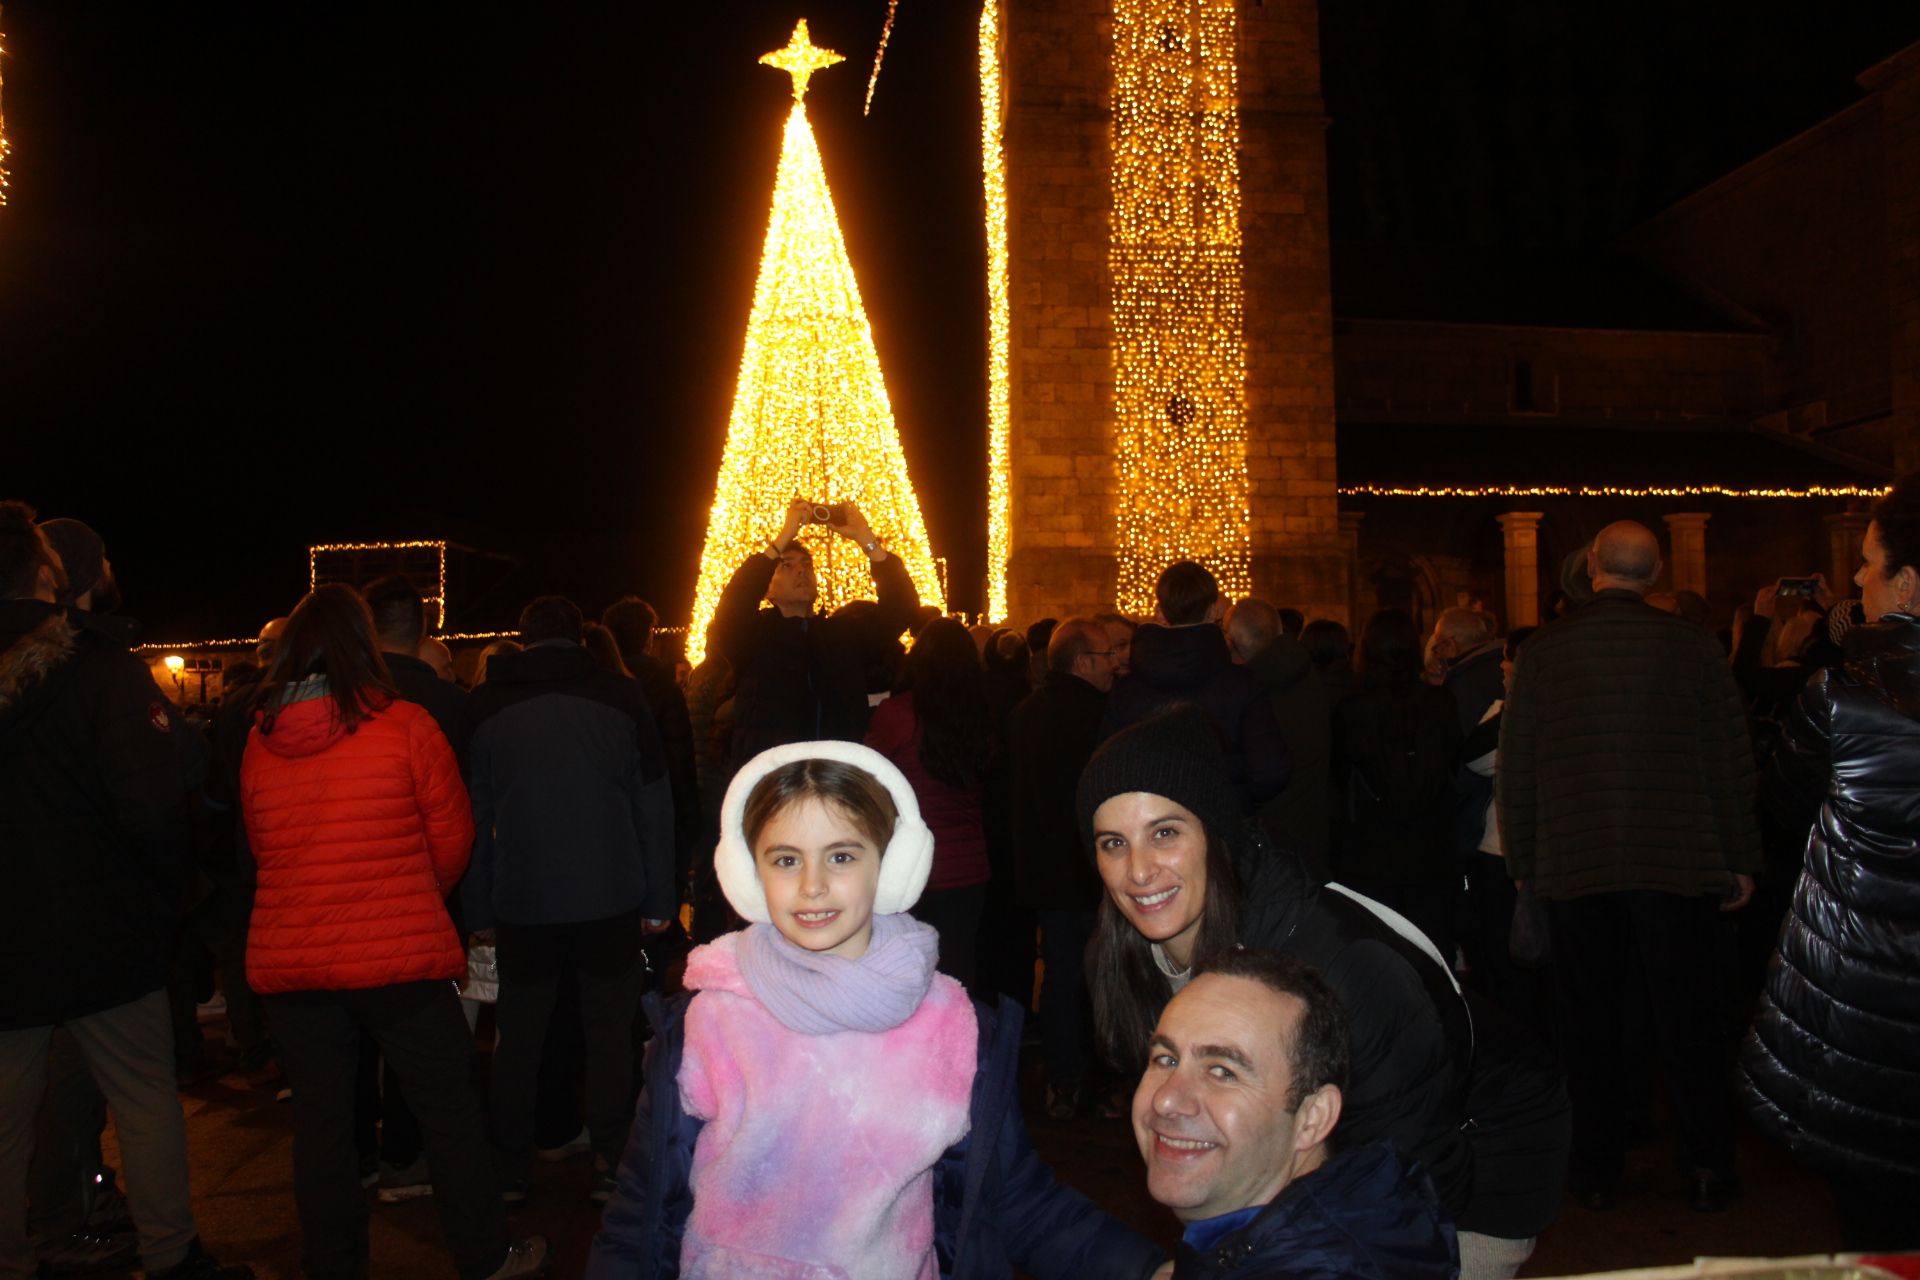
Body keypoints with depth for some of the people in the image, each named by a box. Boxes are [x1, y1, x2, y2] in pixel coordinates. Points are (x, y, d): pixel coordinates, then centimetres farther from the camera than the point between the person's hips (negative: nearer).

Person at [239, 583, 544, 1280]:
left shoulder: (259, 741, 1)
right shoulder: (403, 724, -9)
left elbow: (263, 849, 13)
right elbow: (452, 835, 0)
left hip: (289, 960, 3)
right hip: (399, 954, -3)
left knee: (320, 1123, 14)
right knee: (447, 1108, 11)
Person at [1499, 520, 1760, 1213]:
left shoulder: (1541, 652, -1)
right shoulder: (1694, 646, -3)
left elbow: (1515, 773, 3)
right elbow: (1732, 762, -1)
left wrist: (1525, 863, 12)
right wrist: (1740, 861, 7)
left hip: (1573, 870, 1)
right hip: (1675, 868, 0)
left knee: (1591, 1025, 10)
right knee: (1686, 1023, 10)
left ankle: (1597, 1173, 18)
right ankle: (1706, 1169, 18)